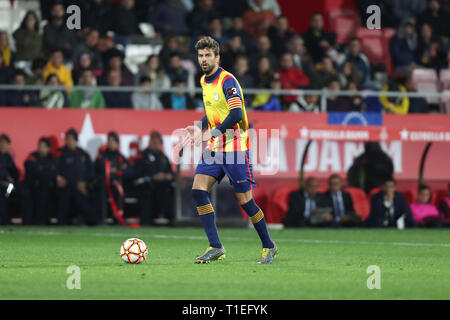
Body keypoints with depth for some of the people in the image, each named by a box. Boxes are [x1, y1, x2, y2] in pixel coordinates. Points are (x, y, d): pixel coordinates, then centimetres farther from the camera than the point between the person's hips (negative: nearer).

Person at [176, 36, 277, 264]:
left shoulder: (227, 80, -13)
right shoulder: (204, 81, 13)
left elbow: (236, 114, -23)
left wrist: (214, 132, -28)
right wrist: (199, 127, 9)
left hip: (235, 148, -8)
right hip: (214, 150, 8)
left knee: (245, 200, -5)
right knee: (198, 190, -8)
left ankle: (268, 247, 13)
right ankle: (216, 248, -7)